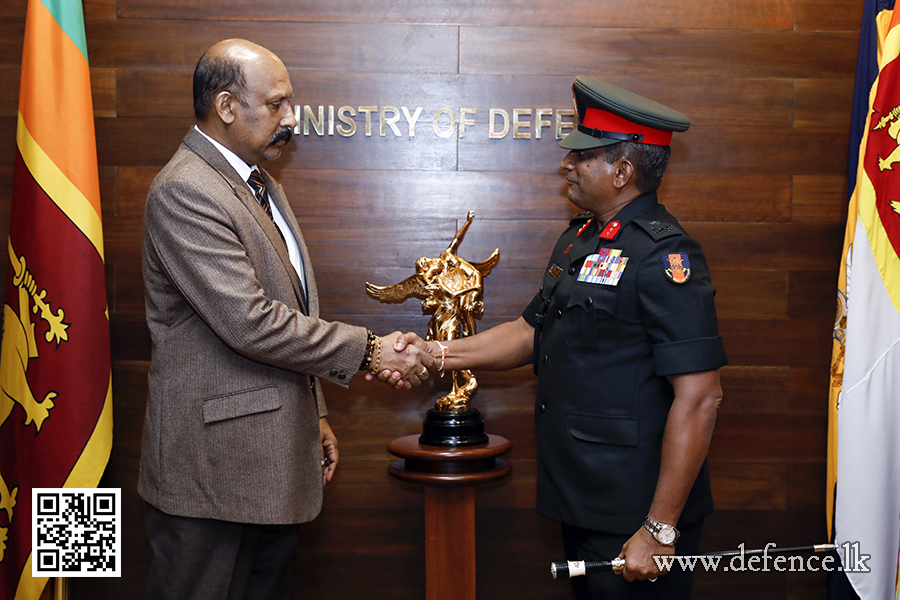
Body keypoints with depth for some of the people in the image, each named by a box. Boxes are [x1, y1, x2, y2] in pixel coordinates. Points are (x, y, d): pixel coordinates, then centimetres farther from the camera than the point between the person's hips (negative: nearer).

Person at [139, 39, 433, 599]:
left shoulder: (263, 185, 15)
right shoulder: (184, 191, -17)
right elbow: (249, 322, -24)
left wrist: (315, 415, 20)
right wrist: (370, 350, -17)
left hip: (276, 457, 9)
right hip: (214, 463, -9)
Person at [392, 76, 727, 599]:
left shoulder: (664, 256, -19)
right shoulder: (579, 240, 11)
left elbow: (699, 398, -23)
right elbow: (533, 333, 17)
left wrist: (661, 530, -22)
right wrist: (437, 354, 6)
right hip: (581, 500, 9)